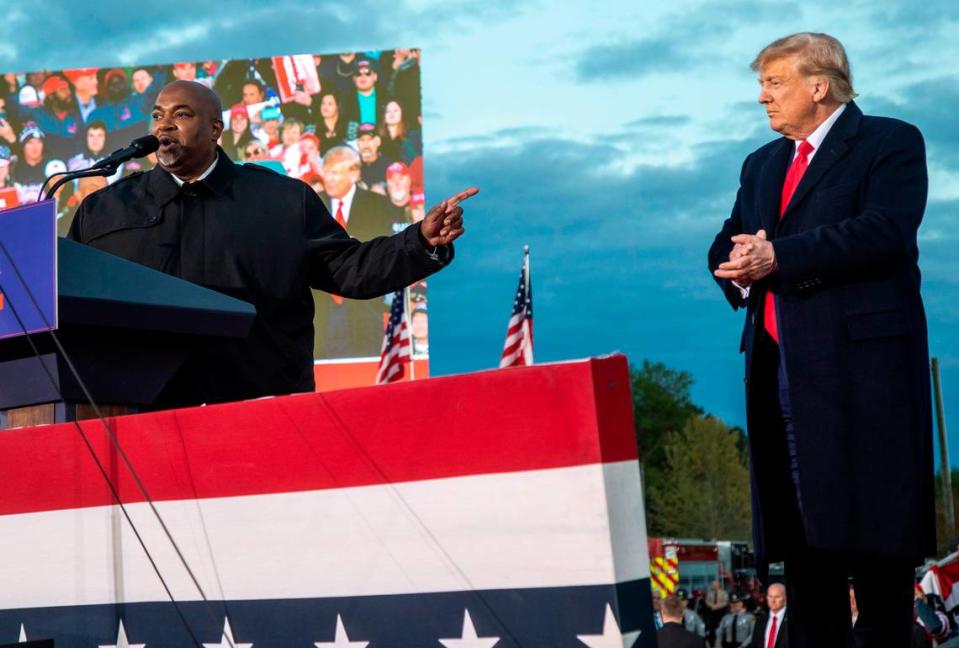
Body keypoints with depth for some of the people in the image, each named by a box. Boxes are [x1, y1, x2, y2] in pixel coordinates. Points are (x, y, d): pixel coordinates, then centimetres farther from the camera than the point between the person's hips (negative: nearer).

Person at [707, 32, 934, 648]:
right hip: (779, 362, 7)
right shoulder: (762, 164, 23)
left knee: (873, 519, -5)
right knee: (799, 525, 7)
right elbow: (727, 245, 19)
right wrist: (739, 266, -5)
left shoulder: (891, 142, 1)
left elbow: (885, 230, -15)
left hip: (861, 361, -6)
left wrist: (778, 257, -17)